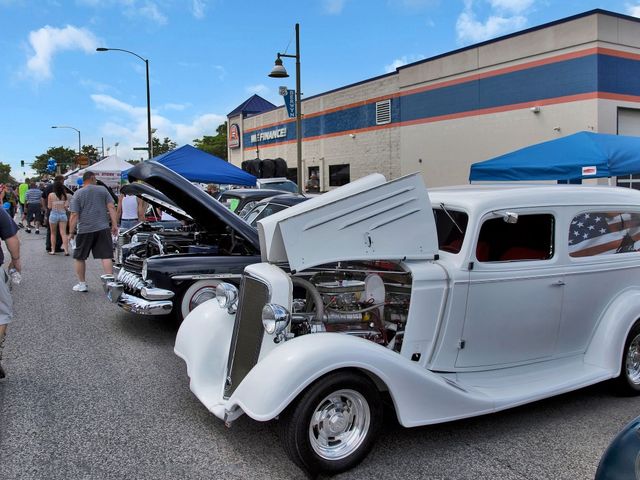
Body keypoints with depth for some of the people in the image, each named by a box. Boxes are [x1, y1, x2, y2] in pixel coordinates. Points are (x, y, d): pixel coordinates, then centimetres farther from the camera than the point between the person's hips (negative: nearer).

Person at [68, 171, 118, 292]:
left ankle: (82, 283, 20)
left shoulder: (78, 194, 1)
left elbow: (74, 215, -4)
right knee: (106, 256, -1)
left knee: (80, 257, 14)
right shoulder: (103, 190, 5)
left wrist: (71, 232, 1)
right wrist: (115, 225, 2)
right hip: (103, 228, 1)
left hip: (85, 230, -1)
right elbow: (111, 208, 0)